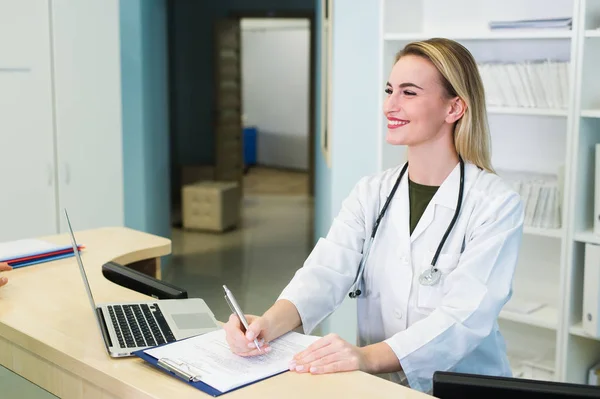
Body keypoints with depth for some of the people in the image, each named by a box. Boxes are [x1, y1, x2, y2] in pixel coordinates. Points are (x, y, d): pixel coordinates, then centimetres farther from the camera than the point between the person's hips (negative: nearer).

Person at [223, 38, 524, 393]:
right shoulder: (371, 193, 5)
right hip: (380, 387, 3)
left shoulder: (497, 205, -9)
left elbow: (465, 317, -20)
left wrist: (369, 356, -35)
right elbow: (326, 273, -8)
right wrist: (271, 323, -28)